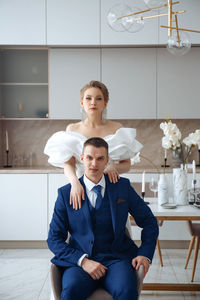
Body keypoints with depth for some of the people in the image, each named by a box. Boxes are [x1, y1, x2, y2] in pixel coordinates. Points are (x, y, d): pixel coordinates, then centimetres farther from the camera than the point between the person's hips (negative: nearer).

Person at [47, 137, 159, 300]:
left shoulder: (122, 186, 8)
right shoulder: (66, 193, 5)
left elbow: (149, 222, 16)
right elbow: (54, 238, 3)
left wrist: (145, 254, -1)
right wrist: (83, 261, -12)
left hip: (116, 258, 1)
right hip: (79, 260, 0)